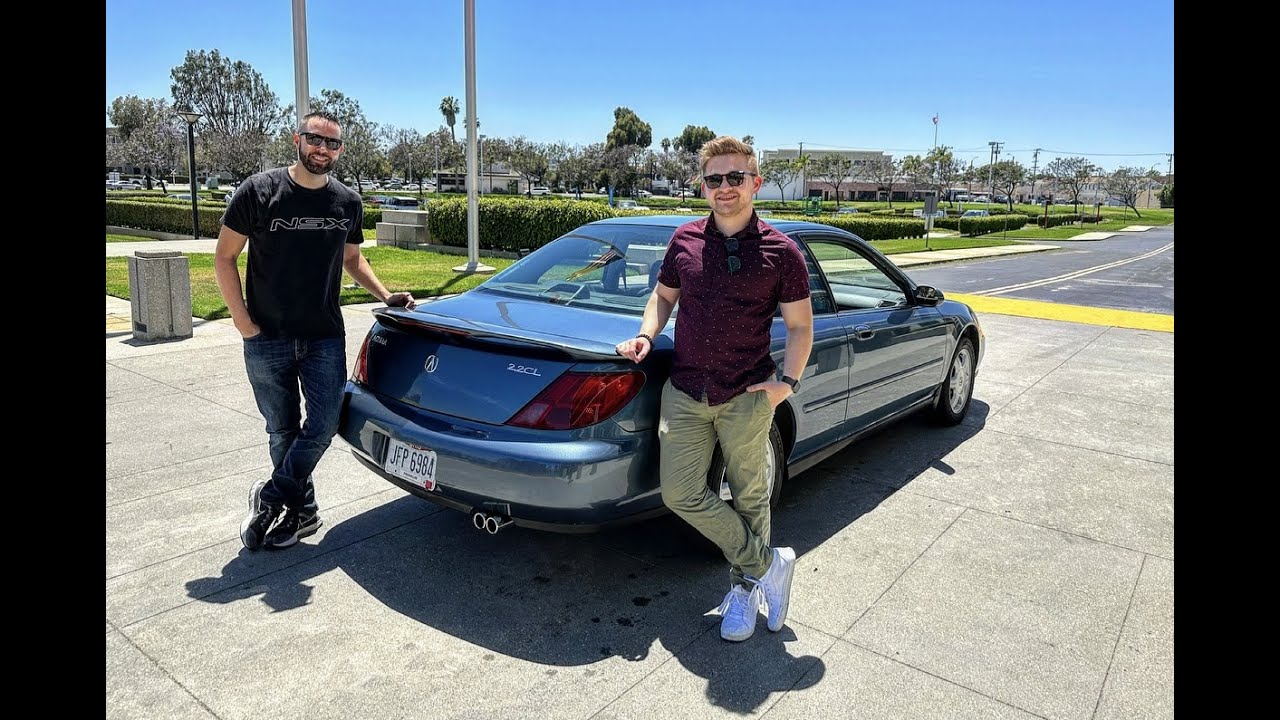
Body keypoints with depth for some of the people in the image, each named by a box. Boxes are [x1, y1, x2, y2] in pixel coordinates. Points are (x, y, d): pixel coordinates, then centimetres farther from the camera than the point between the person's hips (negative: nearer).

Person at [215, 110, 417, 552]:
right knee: (283, 432, 9)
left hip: (325, 338, 2)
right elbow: (224, 258, -1)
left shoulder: (348, 203, 4)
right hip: (267, 341, -2)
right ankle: (302, 511, 25)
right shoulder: (259, 192, -6)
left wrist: (385, 296, 4)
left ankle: (271, 498, 19)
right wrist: (243, 322, -7)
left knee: (323, 427, -2)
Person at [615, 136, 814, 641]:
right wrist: (646, 336, -1)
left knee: (748, 496, 9)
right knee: (681, 493, -1)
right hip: (684, 393, 3)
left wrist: (787, 381, -10)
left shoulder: (780, 252, -3)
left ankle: (744, 589, 30)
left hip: (747, 396, -3)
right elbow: (663, 296, 18)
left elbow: (800, 325, 2)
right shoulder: (684, 241, 5)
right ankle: (769, 564, 16)